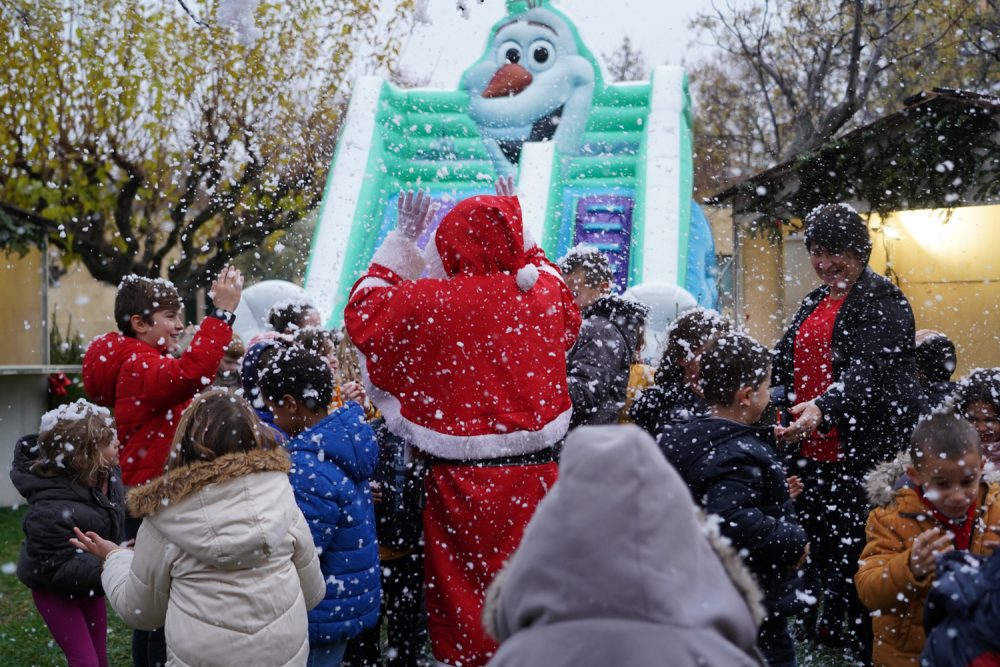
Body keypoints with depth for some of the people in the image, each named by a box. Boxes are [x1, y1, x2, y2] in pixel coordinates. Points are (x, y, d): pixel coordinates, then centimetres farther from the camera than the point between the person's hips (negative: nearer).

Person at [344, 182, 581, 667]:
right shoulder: (544, 294, -1)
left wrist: (403, 240, 11)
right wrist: (517, 230, 29)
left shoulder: (430, 303, -12)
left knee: (463, 596, 8)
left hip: (462, 481, -3)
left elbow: (364, 314, 6)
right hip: (535, 476, 4)